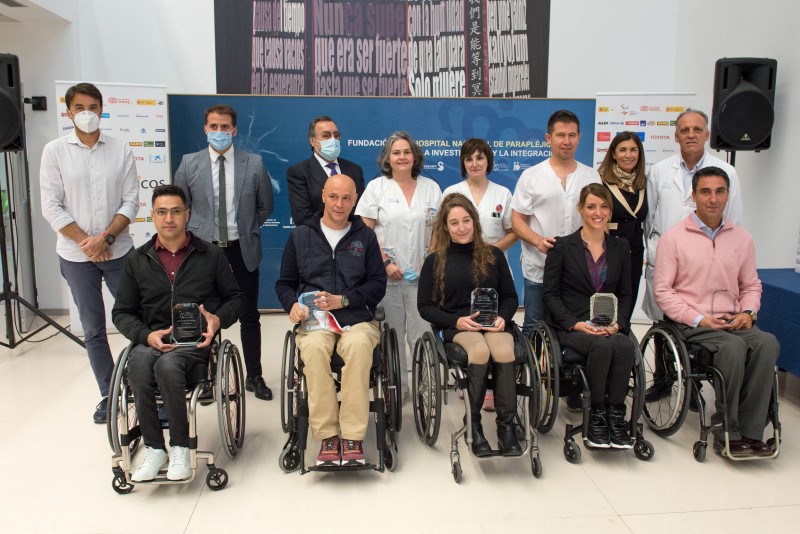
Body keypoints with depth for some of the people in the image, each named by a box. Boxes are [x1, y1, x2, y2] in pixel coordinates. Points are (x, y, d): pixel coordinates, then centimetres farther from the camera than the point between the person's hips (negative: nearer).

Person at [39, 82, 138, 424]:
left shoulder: (121, 150, 1)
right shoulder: (55, 151, 0)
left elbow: (131, 201, -2)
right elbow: (51, 207, -3)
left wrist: (106, 237, -13)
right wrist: (86, 242, -10)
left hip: (118, 251, 0)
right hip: (76, 255, 0)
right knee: (93, 330, 8)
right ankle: (108, 395, 20)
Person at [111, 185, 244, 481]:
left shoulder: (211, 256, 11)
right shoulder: (138, 260, 14)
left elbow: (235, 297, 15)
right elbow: (122, 312, 13)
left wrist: (219, 319, -8)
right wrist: (147, 335, -7)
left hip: (195, 340, -2)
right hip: (151, 339, 2)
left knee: (167, 365, -35)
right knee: (138, 365, -33)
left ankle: (180, 448, -17)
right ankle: (154, 449, -17)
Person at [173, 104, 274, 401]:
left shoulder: (254, 164, -1)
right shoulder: (189, 164, 0)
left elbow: (265, 205, 10)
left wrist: (247, 232, 6)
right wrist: (194, 234, 4)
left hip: (242, 251, 0)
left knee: (250, 317, 7)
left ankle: (254, 377, 21)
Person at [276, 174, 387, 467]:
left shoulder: (365, 236, 14)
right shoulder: (300, 236, 16)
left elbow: (378, 284, 7)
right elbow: (285, 282, 18)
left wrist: (342, 300, -8)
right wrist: (292, 305, -4)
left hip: (357, 318, 0)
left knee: (358, 346, -36)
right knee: (314, 348, -35)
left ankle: (353, 437, -28)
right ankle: (327, 436, -24)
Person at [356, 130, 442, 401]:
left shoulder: (431, 188, 9)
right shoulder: (376, 187, 4)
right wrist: (385, 263, -9)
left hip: (422, 275, 1)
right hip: (387, 274, -1)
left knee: (421, 333, -1)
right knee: (393, 335, 6)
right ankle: (398, 386, 20)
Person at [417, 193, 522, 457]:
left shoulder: (493, 255, 14)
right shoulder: (435, 261, 8)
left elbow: (510, 296, 16)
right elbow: (425, 306, 6)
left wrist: (502, 318, -6)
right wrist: (456, 321, -10)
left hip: (493, 325, 2)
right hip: (456, 327, -1)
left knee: (504, 351, -34)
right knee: (480, 351, -36)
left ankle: (506, 425, -23)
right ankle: (473, 425, -21)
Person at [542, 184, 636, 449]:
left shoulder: (620, 247, 15)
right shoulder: (562, 246, 3)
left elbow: (625, 294, 15)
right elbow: (551, 293, -1)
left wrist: (617, 322, -5)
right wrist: (575, 323, -14)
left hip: (610, 327, 3)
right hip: (570, 325, -3)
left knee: (626, 345, -31)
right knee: (602, 346, -33)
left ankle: (615, 415, -18)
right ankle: (596, 416, -16)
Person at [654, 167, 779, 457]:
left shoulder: (742, 238, 13)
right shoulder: (673, 237, -1)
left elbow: (751, 285, 20)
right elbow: (662, 291, -4)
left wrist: (748, 312, -2)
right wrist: (699, 319, -13)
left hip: (732, 322, 4)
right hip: (690, 324, -4)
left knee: (767, 343, -26)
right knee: (734, 347, -31)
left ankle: (749, 431, -21)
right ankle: (727, 430, -17)